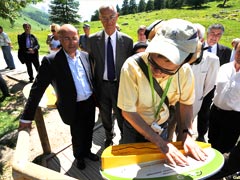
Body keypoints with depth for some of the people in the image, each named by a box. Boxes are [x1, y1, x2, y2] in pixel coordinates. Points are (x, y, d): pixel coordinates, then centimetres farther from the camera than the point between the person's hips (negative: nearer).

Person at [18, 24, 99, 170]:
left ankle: (87, 151, 51)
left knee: (89, 131, 22)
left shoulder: (85, 55, 0)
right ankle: (79, 156, 46)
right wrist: (27, 117, -12)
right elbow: (37, 89, -14)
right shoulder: (51, 61, -15)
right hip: (74, 107, -4)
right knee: (77, 135, 14)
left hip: (90, 102, 5)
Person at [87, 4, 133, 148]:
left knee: (121, 115, 13)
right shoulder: (93, 39, -4)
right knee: (105, 116, 21)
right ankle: (109, 136, 49)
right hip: (101, 85, 2)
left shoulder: (127, 40, -6)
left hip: (120, 85, -1)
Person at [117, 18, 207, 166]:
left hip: (162, 126, 2)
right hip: (135, 127, -1)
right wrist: (160, 142, -25)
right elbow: (128, 111, -27)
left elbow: (186, 102, -3)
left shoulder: (185, 71, -22)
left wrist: (186, 133, -16)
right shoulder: (132, 66, -33)